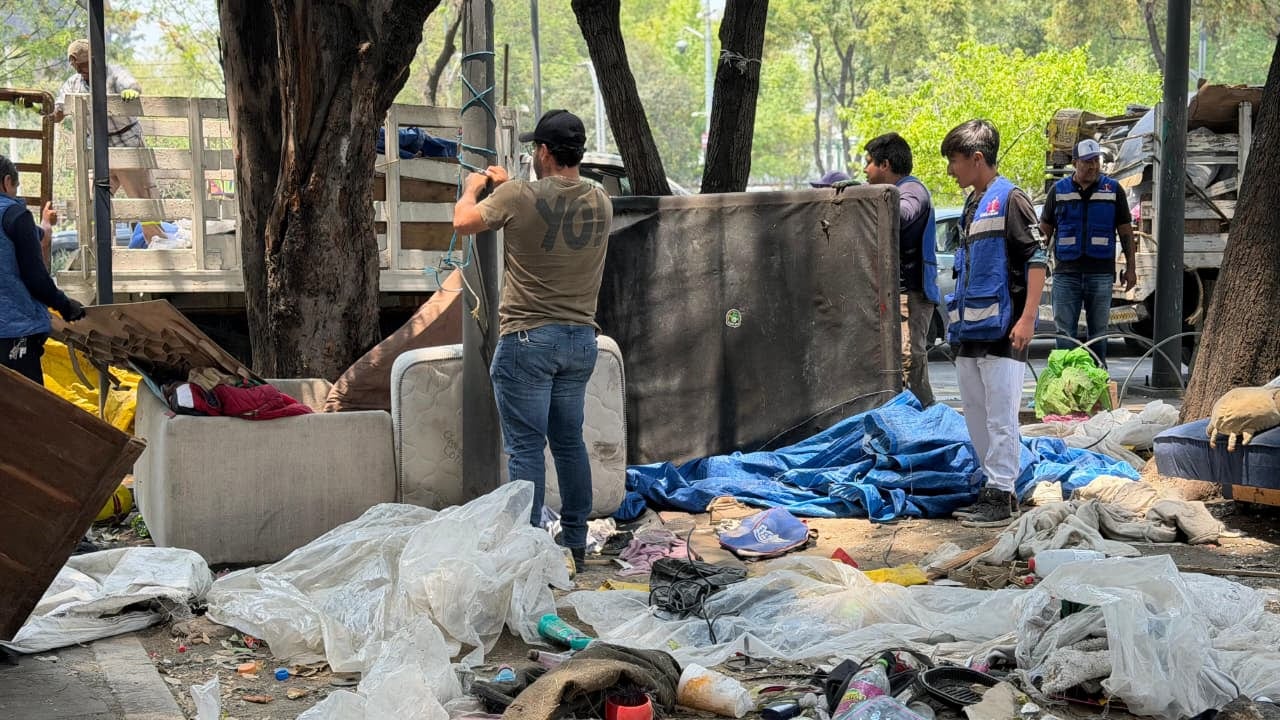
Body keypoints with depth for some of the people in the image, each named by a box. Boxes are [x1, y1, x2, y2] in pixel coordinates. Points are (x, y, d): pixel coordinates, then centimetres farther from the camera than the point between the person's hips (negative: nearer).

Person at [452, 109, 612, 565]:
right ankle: (575, 543, 22)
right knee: (570, 442, 15)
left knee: (526, 446, -1)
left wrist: (473, 189, 25)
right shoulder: (601, 203, 3)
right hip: (581, 339, 6)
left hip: (528, 339, -6)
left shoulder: (518, 197, -14)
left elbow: (463, 222, 4)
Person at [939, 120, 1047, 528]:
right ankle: (991, 488, 22)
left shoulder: (1010, 200, -9)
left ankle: (1004, 496, 0)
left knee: (1000, 418, -5)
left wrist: (1027, 319, -19)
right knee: (976, 416, 13)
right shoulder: (973, 205, 18)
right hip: (969, 333, 9)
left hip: (1001, 331, -9)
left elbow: (1037, 260, -14)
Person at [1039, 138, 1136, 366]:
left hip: (1101, 273, 0)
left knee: (1099, 332, 6)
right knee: (1064, 331, 0)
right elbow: (1045, 229, 11)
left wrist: (1131, 268, 5)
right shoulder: (1059, 190, 7)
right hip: (1066, 272, 0)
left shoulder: (1113, 190, 7)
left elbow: (1125, 231, 9)